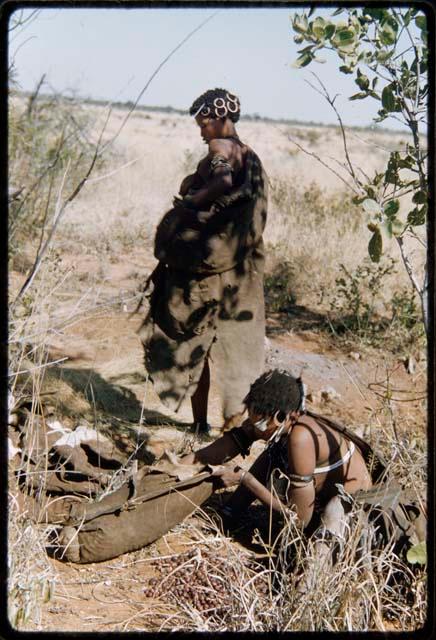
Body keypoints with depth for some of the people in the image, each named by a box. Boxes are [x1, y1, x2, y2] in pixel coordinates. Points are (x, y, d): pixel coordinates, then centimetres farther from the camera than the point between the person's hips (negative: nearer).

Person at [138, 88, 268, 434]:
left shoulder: (218, 148, -10)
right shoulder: (251, 156, 13)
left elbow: (223, 182, -28)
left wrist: (188, 202, -15)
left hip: (208, 263, -7)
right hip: (242, 269, 7)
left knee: (194, 340, 4)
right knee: (233, 340, 14)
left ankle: (201, 422, 9)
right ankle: (236, 414, 18)